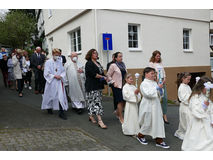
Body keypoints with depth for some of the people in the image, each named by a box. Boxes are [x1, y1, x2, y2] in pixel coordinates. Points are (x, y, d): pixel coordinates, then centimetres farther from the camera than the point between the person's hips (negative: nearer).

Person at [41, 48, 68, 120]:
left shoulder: (60, 62, 7)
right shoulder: (48, 62, -5)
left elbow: (63, 71, 10)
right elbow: (46, 73, -8)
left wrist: (61, 76, -9)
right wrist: (54, 76, -14)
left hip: (59, 82, 3)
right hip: (51, 82, -3)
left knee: (61, 96, -6)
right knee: (50, 95, 12)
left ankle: (61, 112, -4)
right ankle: (49, 108, 38)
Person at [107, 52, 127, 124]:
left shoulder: (123, 64, 11)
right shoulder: (113, 65, -7)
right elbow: (108, 75, -5)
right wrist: (113, 82, -12)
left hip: (124, 85, 6)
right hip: (117, 86, -6)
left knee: (124, 101, 5)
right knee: (120, 101, -6)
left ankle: (117, 112, 31)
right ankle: (121, 118, 7)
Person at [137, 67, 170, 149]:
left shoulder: (154, 82, 9)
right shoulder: (144, 84, -12)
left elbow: (159, 94, 18)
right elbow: (148, 93, -25)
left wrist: (161, 89, -1)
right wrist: (157, 88, -24)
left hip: (156, 106, 7)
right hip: (148, 106, -7)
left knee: (158, 122, 6)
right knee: (147, 123, 5)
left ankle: (159, 140, 15)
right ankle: (140, 136, 31)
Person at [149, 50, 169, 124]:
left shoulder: (160, 63, 17)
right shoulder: (151, 63, -2)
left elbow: (163, 71, 17)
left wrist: (164, 79, 2)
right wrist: (157, 80, -14)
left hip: (162, 82, 6)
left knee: (165, 98, 0)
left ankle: (164, 115, 6)